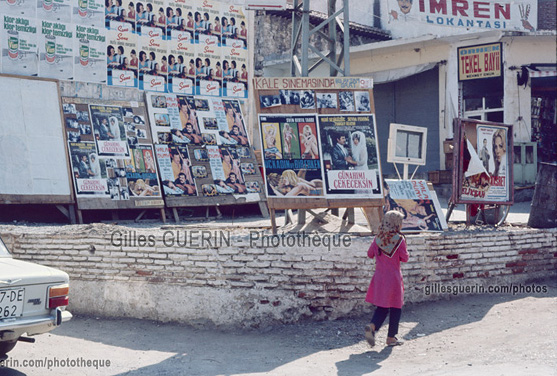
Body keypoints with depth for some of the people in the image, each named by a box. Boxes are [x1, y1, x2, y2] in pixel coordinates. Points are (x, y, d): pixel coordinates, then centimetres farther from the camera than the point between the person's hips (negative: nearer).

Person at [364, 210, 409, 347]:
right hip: (394, 277, -4)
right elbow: (405, 258, -4)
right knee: (396, 308, 10)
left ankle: (372, 326, -12)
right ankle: (391, 337, 13)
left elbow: (370, 254, 11)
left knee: (382, 307, 13)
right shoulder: (399, 239, -11)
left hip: (379, 277, 4)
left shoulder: (377, 239, 1)